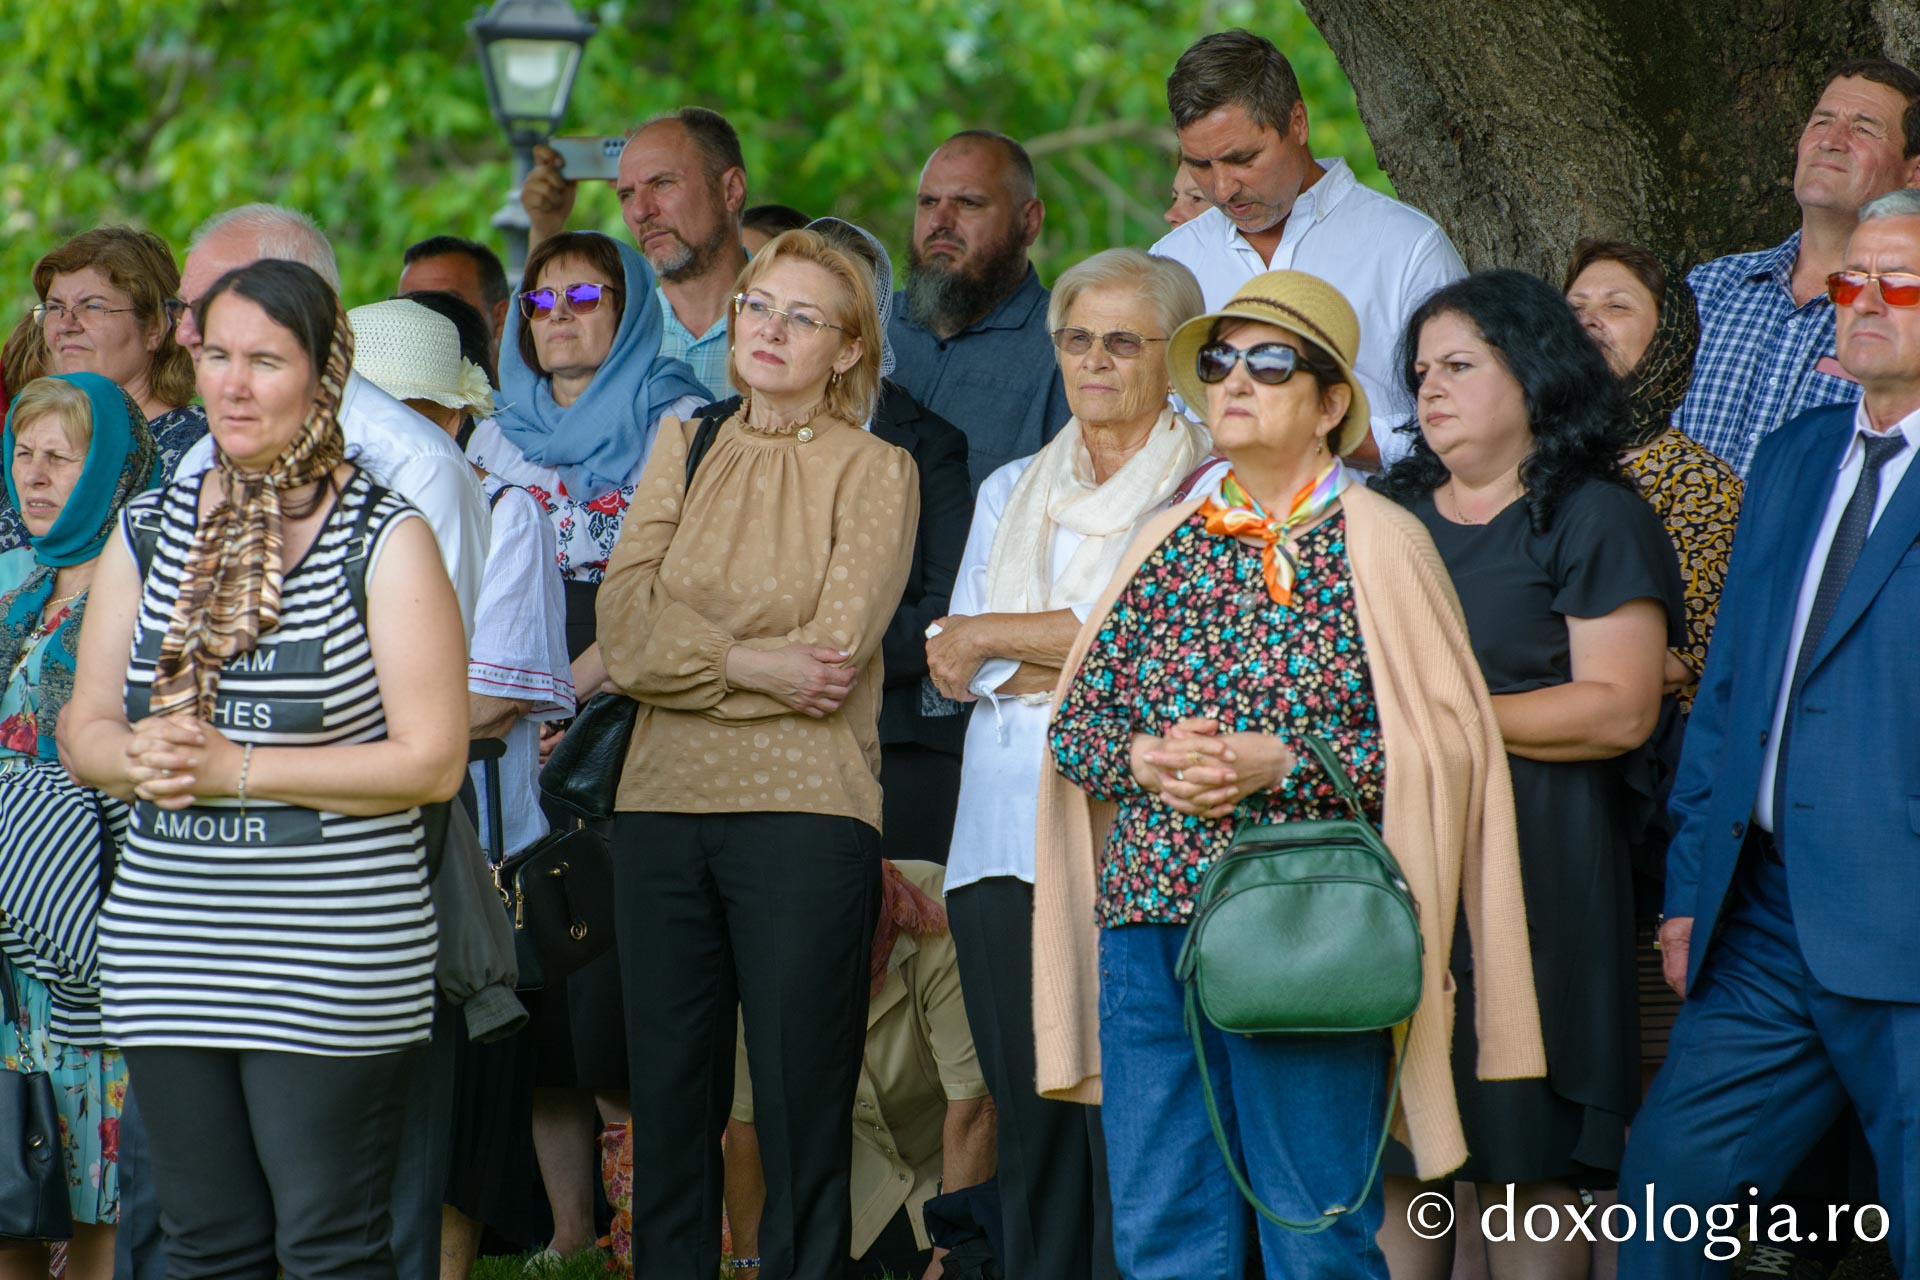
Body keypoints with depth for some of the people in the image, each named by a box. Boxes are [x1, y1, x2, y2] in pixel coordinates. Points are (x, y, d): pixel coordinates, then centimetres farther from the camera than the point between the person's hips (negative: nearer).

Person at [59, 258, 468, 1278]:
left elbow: (432, 761, -10)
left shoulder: (385, 541, -4)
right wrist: (142, 757, -11)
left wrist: (237, 770, -14)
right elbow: (83, 727, 13)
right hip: (165, 948, 5)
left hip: (332, 956, -5)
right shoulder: (149, 531, 11)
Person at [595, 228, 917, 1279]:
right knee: (667, 1100, 6)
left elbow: (833, 655, -10)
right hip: (663, 802, 4)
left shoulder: (875, 471, 2)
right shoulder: (683, 448, 14)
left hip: (803, 808, -4)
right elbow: (625, 621, 2)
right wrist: (748, 662, -11)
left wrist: (681, 659, -5)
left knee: (801, 1105, -1)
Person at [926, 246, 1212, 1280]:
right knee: (1029, 1110, 3)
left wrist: (993, 639, -4)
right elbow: (951, 671, 11)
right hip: (1005, 837, 5)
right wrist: (1096, 660, -5)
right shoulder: (1010, 494, 21)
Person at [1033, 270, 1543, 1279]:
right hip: (1147, 918, 5)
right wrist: (1146, 760, -6)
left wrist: (1283, 764, -15)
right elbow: (1075, 719, 15)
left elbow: (1444, 741, -7)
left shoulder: (1378, 546, 1)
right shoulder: (1167, 546, 15)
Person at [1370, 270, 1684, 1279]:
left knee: (1527, 1156, -7)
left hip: (1533, 857, -5)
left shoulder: (1595, 519, 1)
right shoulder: (1392, 513, 21)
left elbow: (1619, 710, -9)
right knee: (1392, 1146, 0)